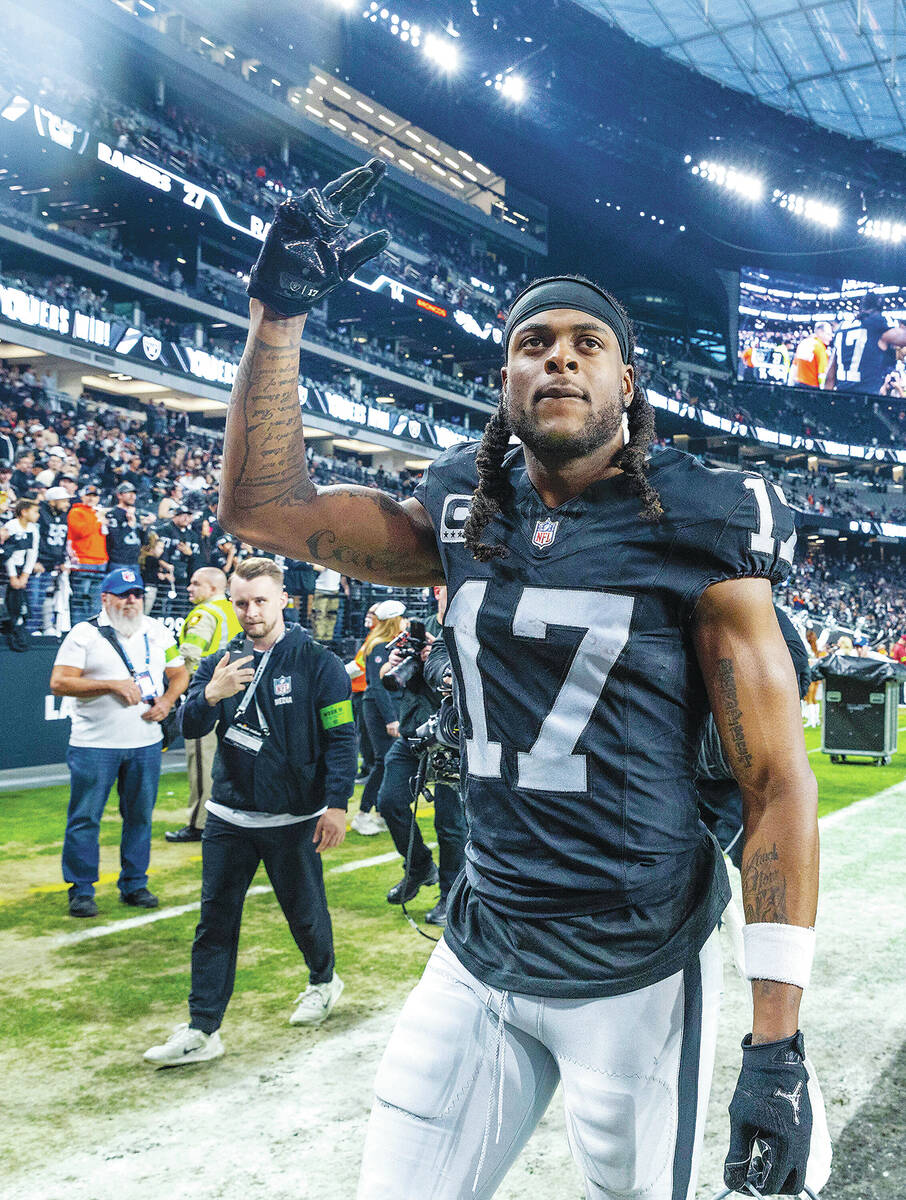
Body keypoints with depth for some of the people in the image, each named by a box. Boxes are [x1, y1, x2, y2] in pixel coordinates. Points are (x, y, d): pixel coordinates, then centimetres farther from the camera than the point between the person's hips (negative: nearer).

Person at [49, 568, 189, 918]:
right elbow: (59, 682, -10)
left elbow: (180, 673, 16)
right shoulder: (84, 634, -2)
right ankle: (81, 891, 12)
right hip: (94, 744, -4)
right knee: (85, 817, 0)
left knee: (140, 816, 9)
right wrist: (112, 684, -16)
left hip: (146, 743, 4)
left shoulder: (157, 632, 11)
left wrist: (167, 700, -5)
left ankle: (134, 885, 21)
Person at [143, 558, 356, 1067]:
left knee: (305, 910, 13)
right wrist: (210, 695, -22)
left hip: (294, 819, -4)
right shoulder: (222, 662, 5)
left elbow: (341, 736, -9)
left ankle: (324, 980, 40)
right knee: (216, 919, 5)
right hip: (229, 816, 4)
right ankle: (203, 1029, 13)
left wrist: (338, 803, -15)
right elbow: (191, 728, -1)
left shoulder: (317, 661, -8)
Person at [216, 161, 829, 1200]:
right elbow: (263, 505, 7)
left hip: (635, 971, -3)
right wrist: (280, 307, -2)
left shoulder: (697, 532, -10)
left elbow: (777, 782, -11)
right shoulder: (467, 516, 3)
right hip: (478, 951, 4)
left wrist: (776, 1042, -15)